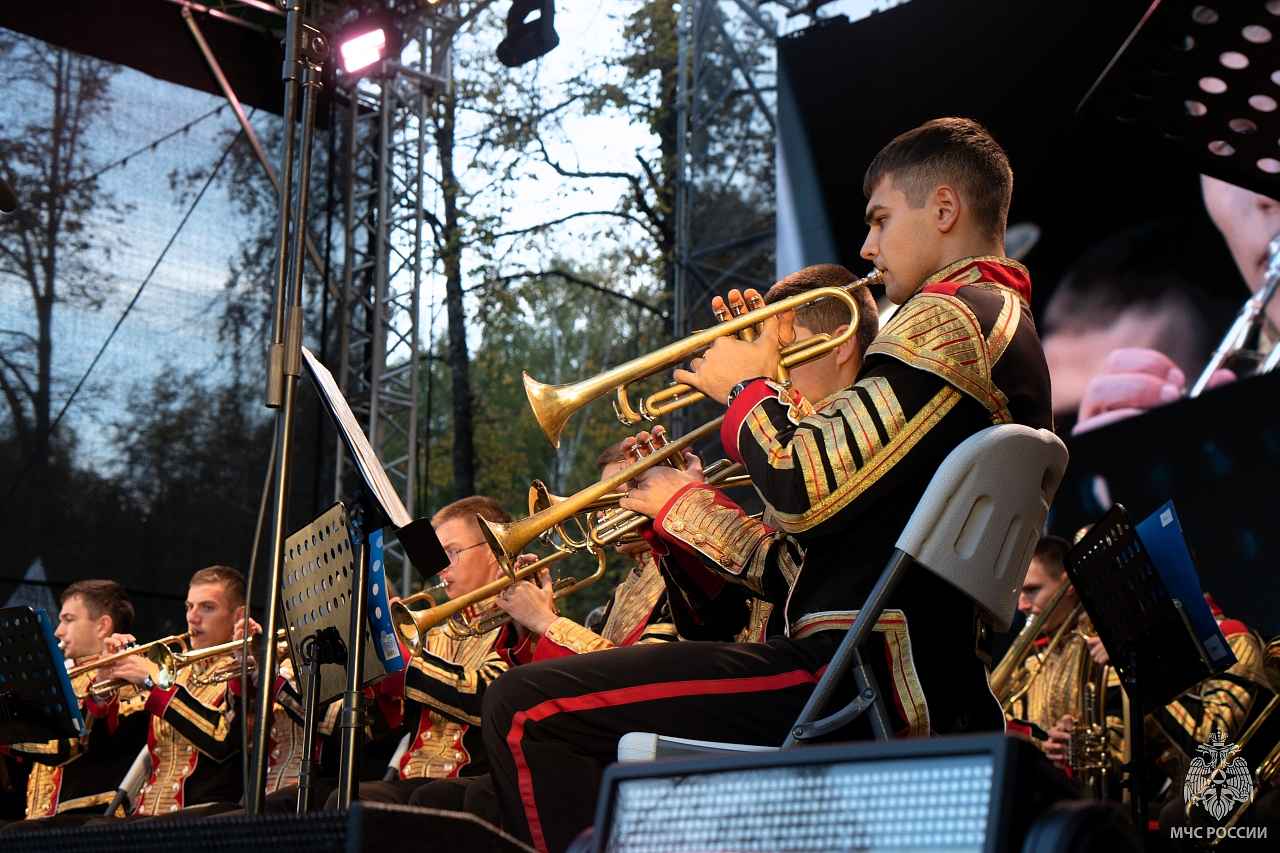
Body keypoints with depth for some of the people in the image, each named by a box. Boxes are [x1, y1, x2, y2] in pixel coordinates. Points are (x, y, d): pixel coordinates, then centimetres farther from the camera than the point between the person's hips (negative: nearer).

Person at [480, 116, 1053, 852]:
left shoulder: (951, 319, -10)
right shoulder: (1010, 331, 23)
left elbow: (805, 488, -20)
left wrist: (748, 387, -1)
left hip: (861, 682, -11)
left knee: (526, 711, -14)